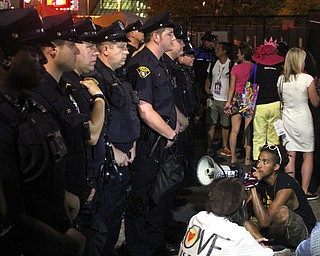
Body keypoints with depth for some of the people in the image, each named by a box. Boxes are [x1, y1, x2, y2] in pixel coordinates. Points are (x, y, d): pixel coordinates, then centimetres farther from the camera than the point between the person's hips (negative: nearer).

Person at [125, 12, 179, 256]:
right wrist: (171, 134, -14)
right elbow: (145, 111, -25)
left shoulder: (160, 63, 13)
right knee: (142, 199, 3)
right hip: (147, 145, -10)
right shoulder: (142, 64, -19)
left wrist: (175, 125, 7)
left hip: (163, 142, 10)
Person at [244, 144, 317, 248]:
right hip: (279, 228, 5)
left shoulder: (286, 186, -28)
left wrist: (253, 189, -34)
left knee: (282, 211, -35)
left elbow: (264, 222, -35)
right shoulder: (260, 181, -6)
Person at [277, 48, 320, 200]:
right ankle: (304, 191, 9)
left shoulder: (281, 79, -1)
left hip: (287, 118, 4)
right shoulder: (307, 79, -13)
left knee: (290, 155, 8)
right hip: (303, 118, -4)